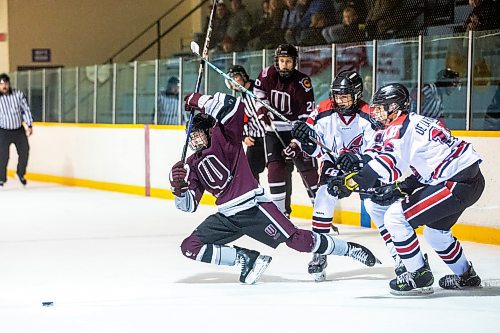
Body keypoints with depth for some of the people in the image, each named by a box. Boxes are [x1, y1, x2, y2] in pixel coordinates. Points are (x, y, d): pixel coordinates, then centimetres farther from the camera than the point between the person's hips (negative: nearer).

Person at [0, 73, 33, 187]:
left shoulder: (19, 94, -7)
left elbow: (26, 109, 0)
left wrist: (29, 125, -4)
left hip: (19, 130, 2)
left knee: (24, 152, 7)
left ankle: (20, 173, 31)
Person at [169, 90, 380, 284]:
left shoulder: (222, 137, -3)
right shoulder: (192, 165, 15)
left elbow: (231, 106, -21)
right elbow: (189, 205, 10)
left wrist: (199, 101, -13)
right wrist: (179, 187, -10)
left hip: (253, 206, -7)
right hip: (227, 217, 7)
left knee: (298, 240, -11)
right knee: (190, 247, -6)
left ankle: (350, 250, 9)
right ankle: (247, 259, -2)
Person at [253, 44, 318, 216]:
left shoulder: (302, 82, -16)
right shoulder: (268, 74, -5)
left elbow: (306, 116, -17)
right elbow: (258, 91, 18)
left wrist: (297, 142, -24)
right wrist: (262, 107, -1)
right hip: (274, 130, 3)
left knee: (308, 168, -4)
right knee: (276, 168, -7)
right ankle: (281, 210, 0)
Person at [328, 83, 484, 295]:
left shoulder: (399, 127, -10)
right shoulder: (415, 123, 20)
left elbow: (387, 162, -27)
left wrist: (350, 182, -30)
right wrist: (398, 188, 12)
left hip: (457, 183, -11)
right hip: (472, 179, 11)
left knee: (395, 217, -7)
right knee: (435, 230, 30)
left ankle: (419, 276, 0)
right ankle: (466, 275, 42)